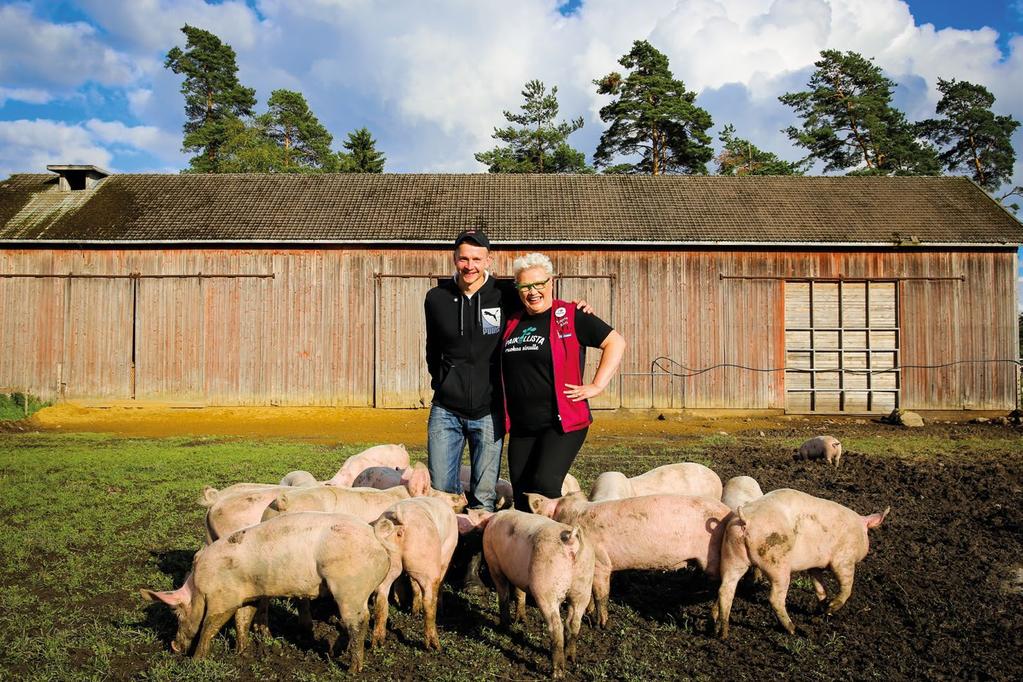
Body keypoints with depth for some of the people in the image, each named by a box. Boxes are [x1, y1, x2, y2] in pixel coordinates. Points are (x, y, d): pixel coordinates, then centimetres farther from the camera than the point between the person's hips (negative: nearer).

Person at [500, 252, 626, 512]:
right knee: (521, 497, 9)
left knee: (545, 484, -19)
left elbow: (616, 342, -5)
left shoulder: (570, 317, -4)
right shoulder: (513, 323, 12)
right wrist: (505, 417, 15)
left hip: (562, 422, -6)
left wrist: (597, 385, -11)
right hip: (521, 426, 6)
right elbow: (505, 371, 26)